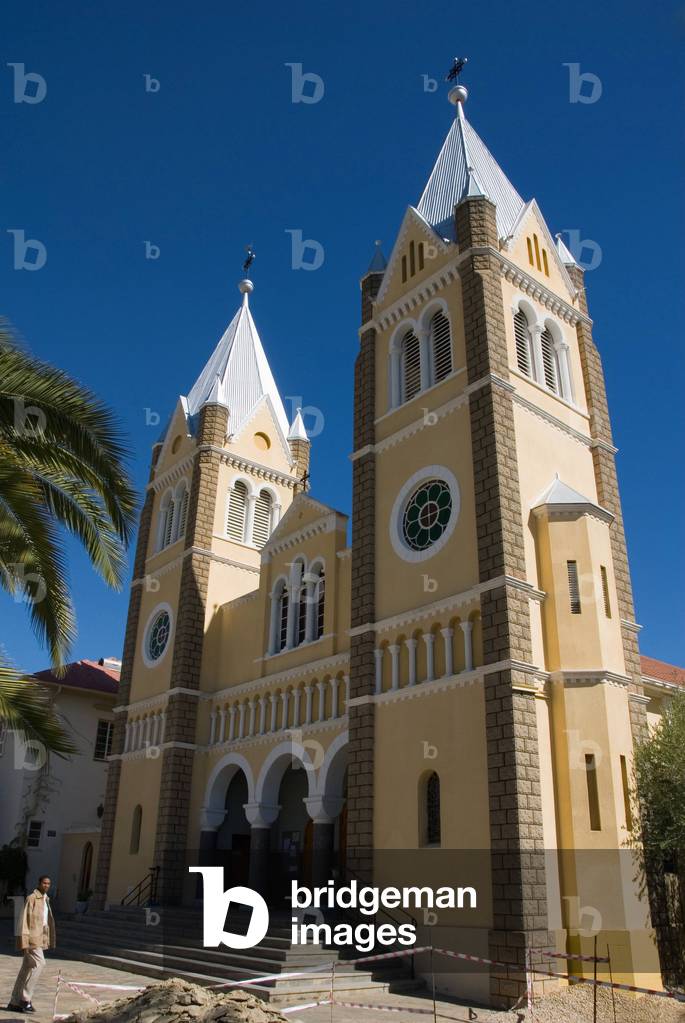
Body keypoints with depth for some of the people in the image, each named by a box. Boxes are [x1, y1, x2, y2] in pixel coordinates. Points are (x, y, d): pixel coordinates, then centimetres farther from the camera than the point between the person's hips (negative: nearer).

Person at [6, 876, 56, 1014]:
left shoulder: (46, 899, 14)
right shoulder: (32, 898, -12)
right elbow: (24, 920, -15)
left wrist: (49, 940, 16)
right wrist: (24, 942, -19)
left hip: (40, 938, 8)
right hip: (31, 937, -8)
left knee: (27, 968, 10)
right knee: (39, 963, -15)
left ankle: (14, 1002, 15)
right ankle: (25, 998, -6)